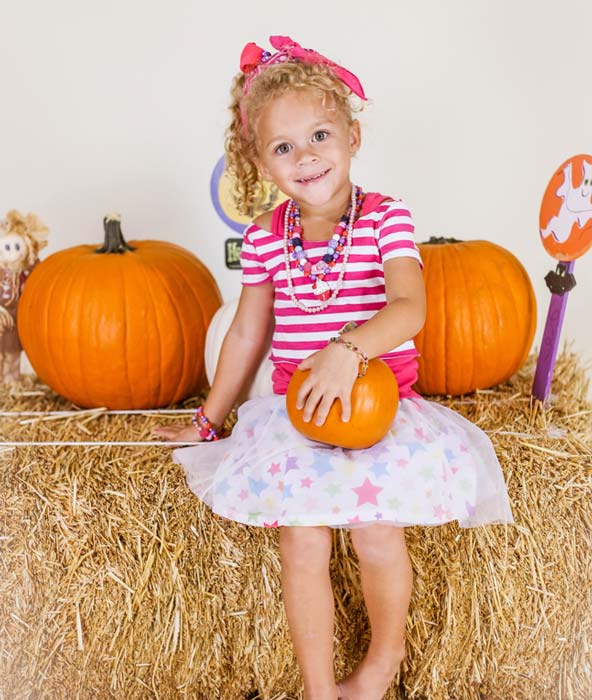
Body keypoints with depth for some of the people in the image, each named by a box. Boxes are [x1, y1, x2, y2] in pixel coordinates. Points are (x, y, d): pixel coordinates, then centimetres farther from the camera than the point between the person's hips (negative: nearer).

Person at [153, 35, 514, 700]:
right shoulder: (263, 239, 2)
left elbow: (409, 309, -21)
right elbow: (247, 334, 11)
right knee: (302, 548, -7)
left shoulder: (385, 218, -7)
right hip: (295, 408, 3)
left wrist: (347, 349, -40)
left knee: (375, 535, -12)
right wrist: (207, 421, 18)